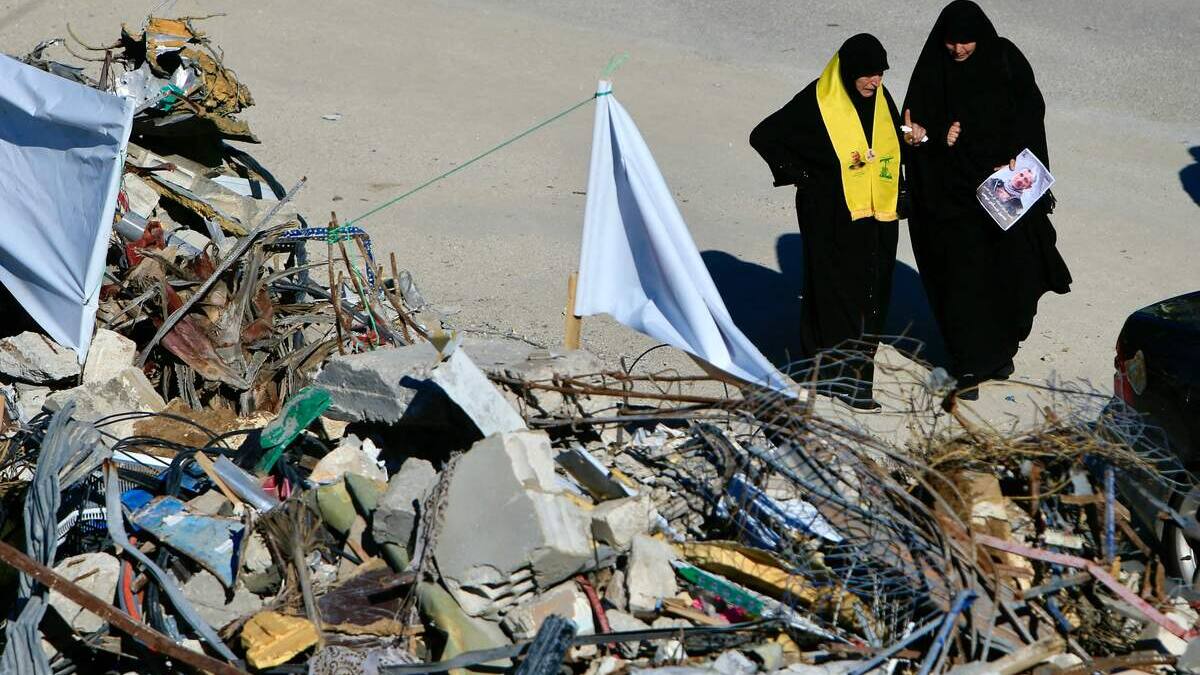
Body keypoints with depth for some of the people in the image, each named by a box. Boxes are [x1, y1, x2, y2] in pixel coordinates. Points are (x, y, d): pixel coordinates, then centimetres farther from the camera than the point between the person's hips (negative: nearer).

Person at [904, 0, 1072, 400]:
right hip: (953, 191, -1)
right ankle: (970, 366, 3)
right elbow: (916, 125, 3)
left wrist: (1012, 157, -15)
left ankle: (1000, 350, 21)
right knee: (963, 276, -3)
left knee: (1009, 270, 1)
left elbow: (1030, 109, -3)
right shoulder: (932, 70, -2)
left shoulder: (1005, 58, -1)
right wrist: (940, 137, -18)